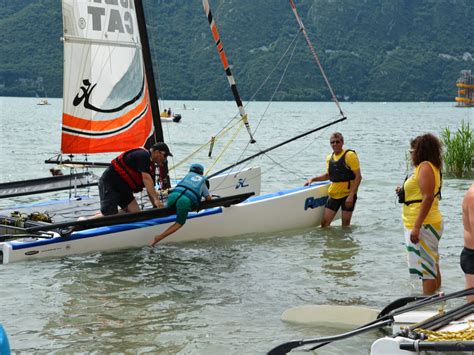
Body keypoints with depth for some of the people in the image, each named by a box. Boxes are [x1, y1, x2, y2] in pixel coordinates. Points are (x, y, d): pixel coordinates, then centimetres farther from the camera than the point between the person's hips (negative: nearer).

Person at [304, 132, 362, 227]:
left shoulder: (350, 155, -10)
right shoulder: (329, 158, 9)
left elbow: (358, 177, -14)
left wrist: (351, 195, -20)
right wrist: (313, 179, 14)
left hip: (348, 194, -5)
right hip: (333, 195, 5)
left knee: (345, 224, 1)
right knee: (324, 223, 0)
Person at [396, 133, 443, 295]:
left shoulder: (425, 166, -14)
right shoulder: (429, 167, 16)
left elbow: (428, 197, -23)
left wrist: (417, 227, -26)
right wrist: (404, 192, 12)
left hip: (423, 225, -11)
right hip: (425, 225, 11)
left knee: (426, 269, -9)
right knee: (432, 267, 15)